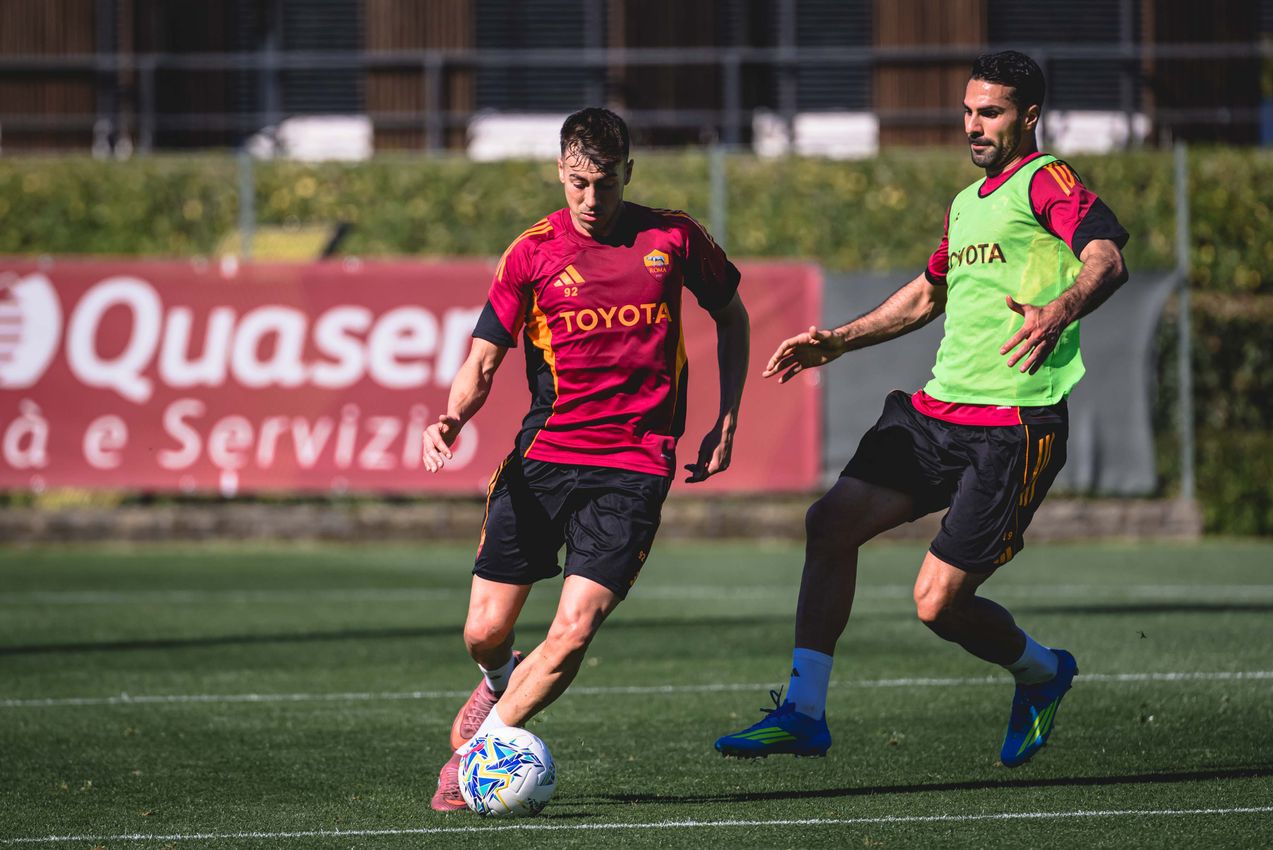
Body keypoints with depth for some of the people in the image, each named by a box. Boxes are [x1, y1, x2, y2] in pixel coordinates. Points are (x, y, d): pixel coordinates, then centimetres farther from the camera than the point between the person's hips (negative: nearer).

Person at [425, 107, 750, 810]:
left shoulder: (673, 238, 3)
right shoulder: (534, 252, 1)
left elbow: (731, 316, 18)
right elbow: (484, 357, 1)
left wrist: (727, 421, 11)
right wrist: (453, 415, -20)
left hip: (635, 467, -1)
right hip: (543, 456, 1)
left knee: (574, 631, -16)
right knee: (485, 633, 1)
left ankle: (473, 754, -2)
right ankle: (501, 681, 38)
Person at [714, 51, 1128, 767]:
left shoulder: (1046, 182, -5)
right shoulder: (967, 203, 22)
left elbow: (1108, 258, -23)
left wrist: (1058, 312, -44)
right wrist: (836, 342, 31)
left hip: (1015, 426, -8)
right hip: (936, 411, 8)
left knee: (939, 603, -9)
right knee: (832, 521, -9)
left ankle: (1043, 673, 22)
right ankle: (804, 712, -4)